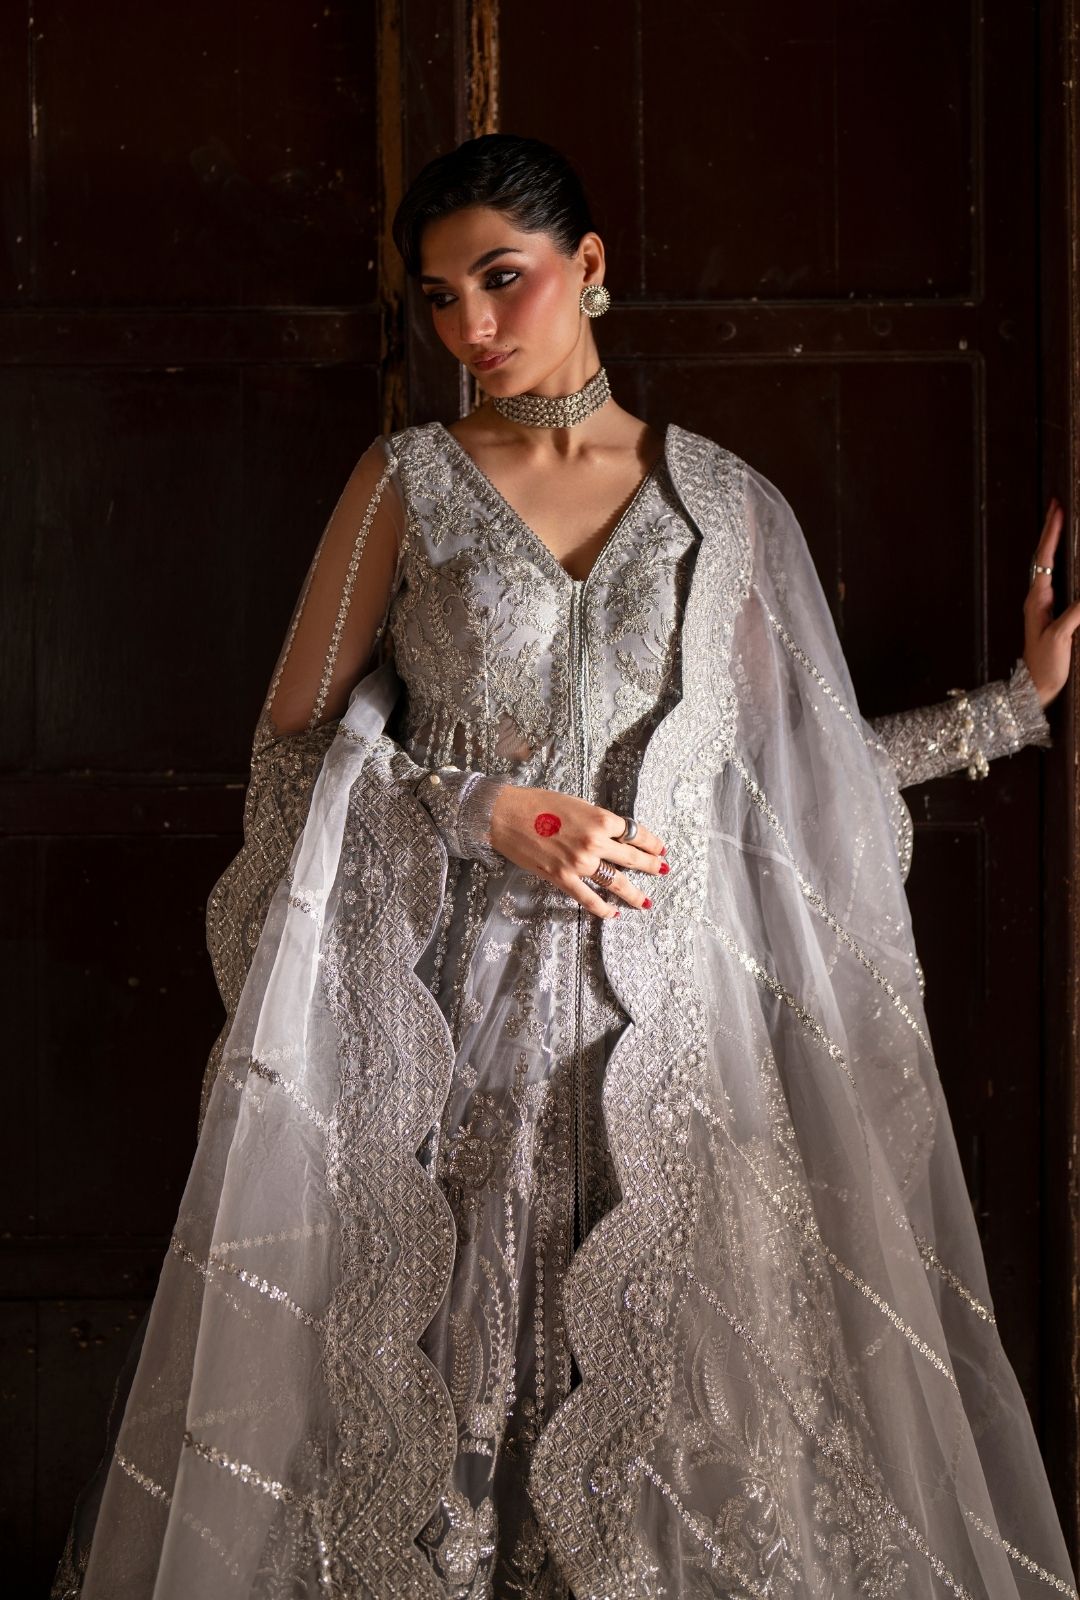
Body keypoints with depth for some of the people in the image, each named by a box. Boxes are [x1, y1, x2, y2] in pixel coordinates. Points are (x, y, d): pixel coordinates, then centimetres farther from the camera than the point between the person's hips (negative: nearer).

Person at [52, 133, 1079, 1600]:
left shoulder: (726, 502, 9)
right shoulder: (408, 482, 5)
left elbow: (782, 757, 14)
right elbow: (298, 739, 2)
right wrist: (491, 808, -11)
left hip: (670, 1027, 1)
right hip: (447, 1021, -1)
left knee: (674, 1400, -1)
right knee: (431, 1402, -1)